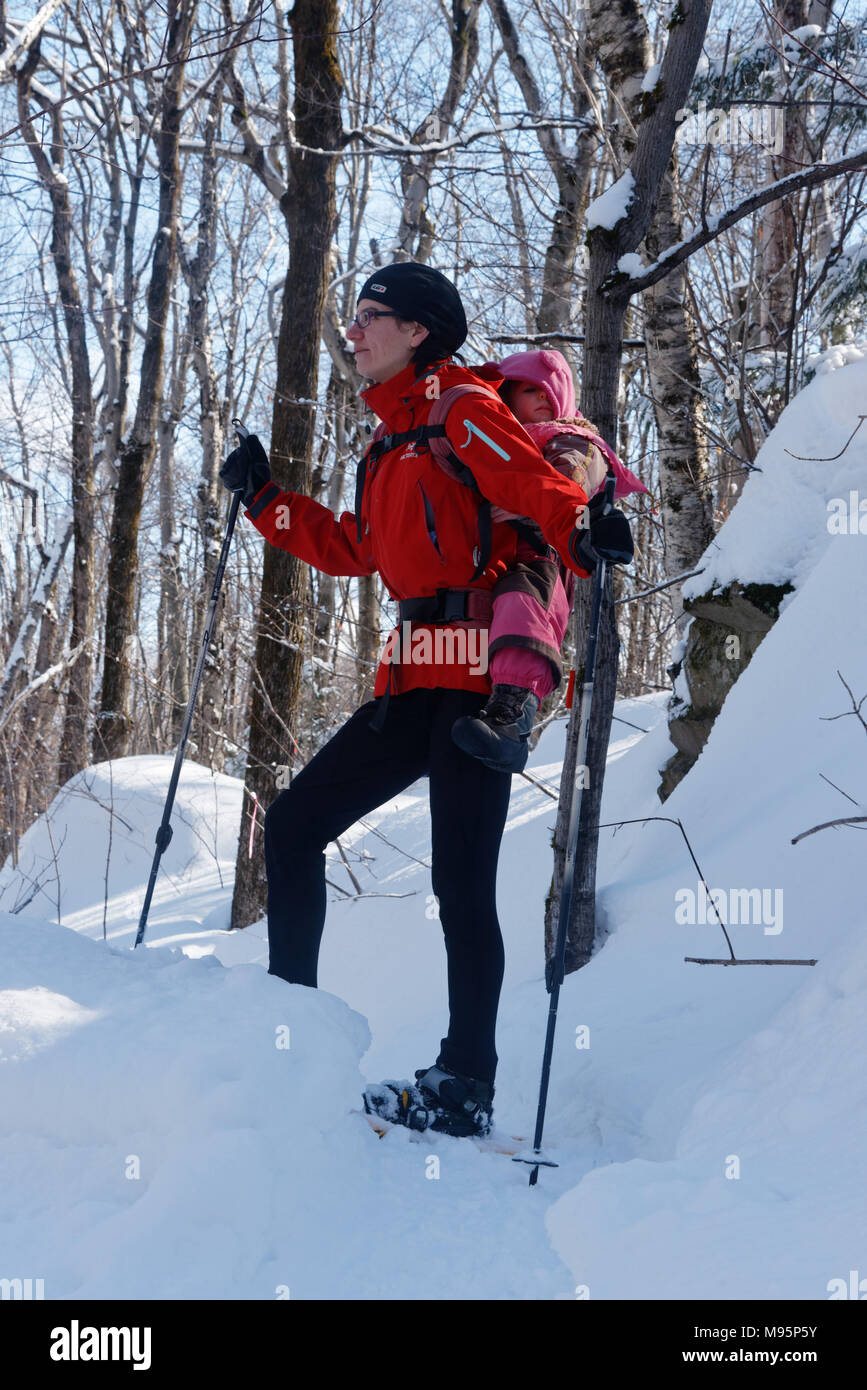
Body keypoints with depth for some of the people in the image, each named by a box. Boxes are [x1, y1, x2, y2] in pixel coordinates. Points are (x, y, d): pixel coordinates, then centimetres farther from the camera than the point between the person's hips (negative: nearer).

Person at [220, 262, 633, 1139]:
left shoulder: (462, 413, -3)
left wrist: (583, 532, -35)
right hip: (413, 682, 9)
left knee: (460, 883, -9)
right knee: (292, 825, 9)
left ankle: (465, 1087, 0)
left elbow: (538, 489, -16)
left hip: (477, 677, -9)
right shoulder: (390, 447, 23)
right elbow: (349, 549, 31)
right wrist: (262, 497, 29)